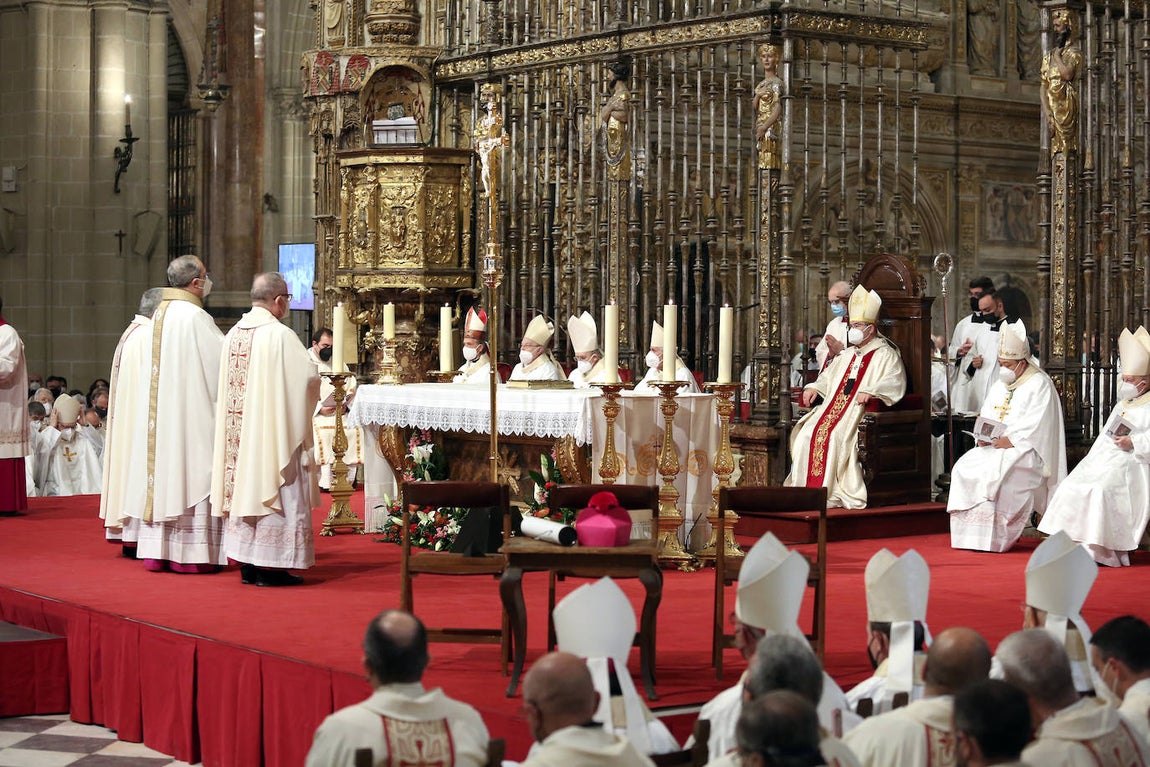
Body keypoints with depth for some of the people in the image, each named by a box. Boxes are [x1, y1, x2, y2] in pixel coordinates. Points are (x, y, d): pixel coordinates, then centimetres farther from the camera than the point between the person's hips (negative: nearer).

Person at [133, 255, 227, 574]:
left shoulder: (159, 314, 10)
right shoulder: (195, 317, -15)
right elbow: (223, 359, -12)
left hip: (162, 414, 8)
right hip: (192, 412, -8)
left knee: (165, 470, 9)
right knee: (192, 472, -4)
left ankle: (158, 550, 12)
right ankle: (190, 552, -4)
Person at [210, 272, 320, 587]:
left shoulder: (234, 334, 7)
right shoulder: (280, 335, -15)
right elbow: (309, 376, -15)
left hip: (238, 431, 7)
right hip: (273, 430, -7)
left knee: (244, 488, 11)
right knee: (272, 488, -2)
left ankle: (247, 565, 14)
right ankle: (269, 567, -1)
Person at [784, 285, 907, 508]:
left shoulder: (885, 355, 1)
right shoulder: (848, 354, 25)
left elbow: (895, 382, -14)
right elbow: (828, 376, 32)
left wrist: (870, 391, -30)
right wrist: (814, 388, 11)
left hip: (861, 414, -7)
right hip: (833, 409, 7)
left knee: (833, 436, -31)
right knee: (807, 434, -15)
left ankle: (833, 493, -27)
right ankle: (808, 487, -14)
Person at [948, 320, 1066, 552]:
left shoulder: (1039, 385, -2)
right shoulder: (999, 386, 21)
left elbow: (1037, 426, -13)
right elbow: (985, 418, 19)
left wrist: (1011, 441, -21)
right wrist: (983, 437, -2)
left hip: (1025, 452, -7)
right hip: (994, 446, 7)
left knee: (994, 470, -33)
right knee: (965, 467, -19)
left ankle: (992, 539, -27)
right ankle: (971, 535, -20)